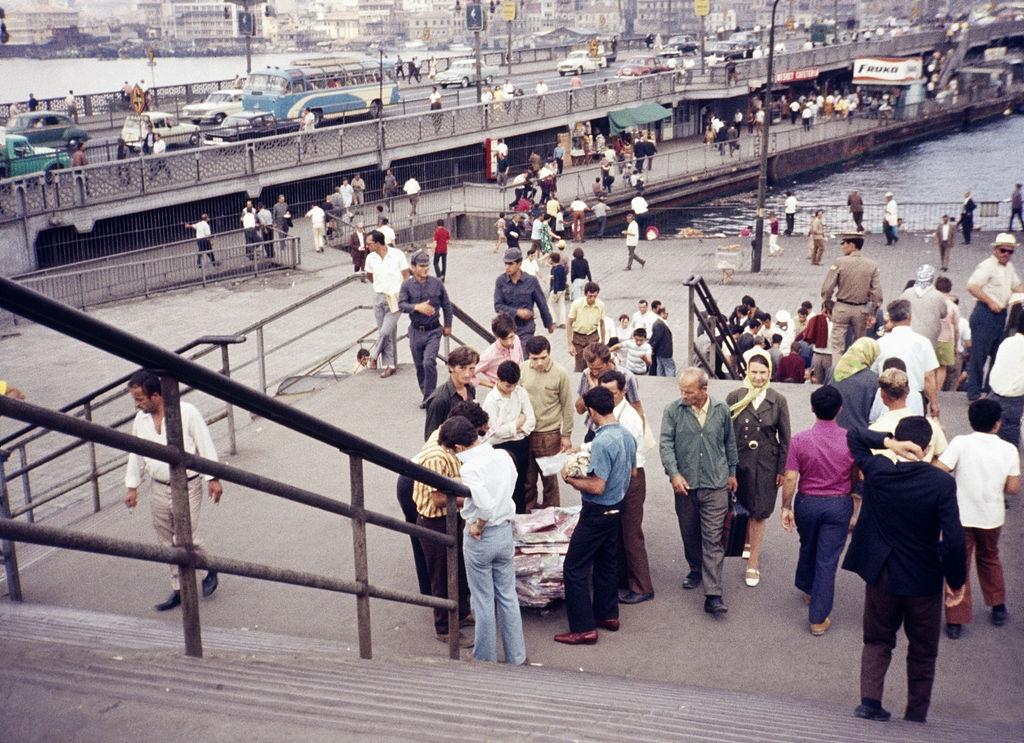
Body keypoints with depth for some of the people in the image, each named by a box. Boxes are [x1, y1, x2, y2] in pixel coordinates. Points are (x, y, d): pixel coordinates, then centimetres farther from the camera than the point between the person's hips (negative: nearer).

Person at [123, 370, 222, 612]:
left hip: (187, 487, -5)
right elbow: (136, 455, 14)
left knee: (186, 538, -10)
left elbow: (205, 446, -10)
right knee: (168, 543, 10)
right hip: (158, 489, 5)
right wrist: (132, 487, 13)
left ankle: (210, 569, 19)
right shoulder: (140, 420, 3)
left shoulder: (187, 413, -14)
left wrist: (213, 479, -10)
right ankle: (179, 590, 24)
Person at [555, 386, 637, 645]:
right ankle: (608, 615, 33)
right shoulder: (627, 435, 2)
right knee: (607, 562, 22)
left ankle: (583, 628, 1)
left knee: (575, 567, -1)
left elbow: (597, 487, -26)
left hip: (598, 512, -9)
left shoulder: (602, 442, -26)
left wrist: (570, 478, -13)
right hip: (617, 507, 9)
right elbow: (632, 471, 15)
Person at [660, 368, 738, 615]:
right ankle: (696, 570, 42)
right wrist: (674, 474, -20)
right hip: (685, 484, 1)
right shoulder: (673, 411, -5)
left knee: (713, 539, -5)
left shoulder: (721, 410, 0)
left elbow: (730, 443, 13)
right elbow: (666, 444, -8)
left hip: (716, 485, -1)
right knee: (689, 534, 16)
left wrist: (732, 472, 17)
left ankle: (713, 595, -7)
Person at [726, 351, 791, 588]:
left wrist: (782, 468, 0)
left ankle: (753, 564, 11)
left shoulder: (778, 401, -3)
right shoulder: (734, 398, -4)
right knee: (746, 508, 14)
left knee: (759, 513, 2)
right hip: (740, 460, 1)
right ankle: (748, 542, 43)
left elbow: (785, 438, 2)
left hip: (767, 464, -1)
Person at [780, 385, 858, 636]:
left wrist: (786, 507, -1)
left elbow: (790, 478, -13)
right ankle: (818, 619, 7)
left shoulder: (799, 440, -14)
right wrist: (856, 510, 11)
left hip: (807, 503, 1)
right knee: (827, 561, 3)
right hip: (839, 506, -1)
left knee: (808, 549, 27)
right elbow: (857, 479, -2)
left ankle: (806, 590, 49)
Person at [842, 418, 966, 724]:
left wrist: (888, 442, -11)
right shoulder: (942, 483, -19)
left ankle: (870, 701, 5)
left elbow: (853, 435, 5)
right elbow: (954, 540, -20)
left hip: (882, 576, 2)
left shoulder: (876, 471, -12)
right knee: (923, 652, 17)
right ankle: (916, 716, 24)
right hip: (924, 581, -2)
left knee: (877, 641, 20)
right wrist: (956, 581, -6)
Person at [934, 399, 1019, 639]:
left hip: (960, 517, -2)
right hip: (992, 518, 3)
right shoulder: (1009, 450, -7)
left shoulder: (960, 443, -14)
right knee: (989, 559, 27)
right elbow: (1013, 488, -6)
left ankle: (956, 621, 10)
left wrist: (934, 458, 0)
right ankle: (998, 608, 39)